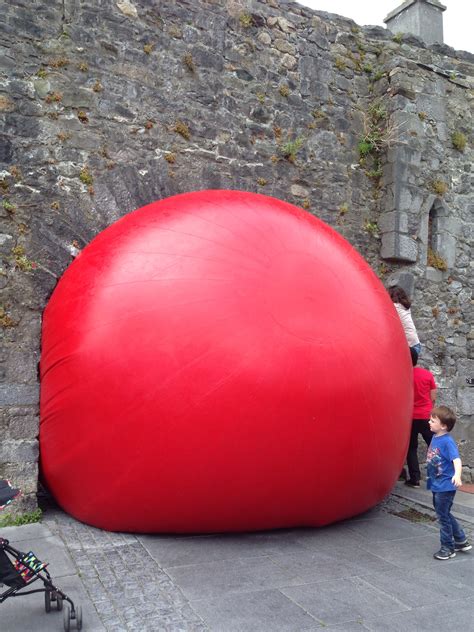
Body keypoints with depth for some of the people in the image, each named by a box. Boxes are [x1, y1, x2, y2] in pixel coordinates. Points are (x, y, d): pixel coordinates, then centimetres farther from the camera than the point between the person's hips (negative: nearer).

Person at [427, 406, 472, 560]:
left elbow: (456, 459, -32)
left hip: (445, 486, -9)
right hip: (437, 485, 9)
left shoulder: (447, 441, -21)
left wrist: (457, 475, -48)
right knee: (444, 514, 21)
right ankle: (461, 541, 37)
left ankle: (448, 548, 21)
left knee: (443, 516, 4)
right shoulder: (435, 438, 3)